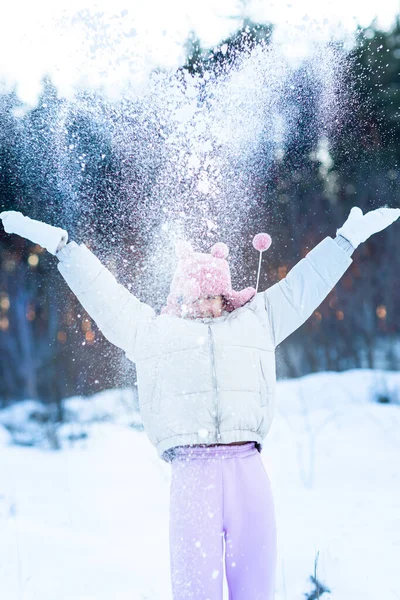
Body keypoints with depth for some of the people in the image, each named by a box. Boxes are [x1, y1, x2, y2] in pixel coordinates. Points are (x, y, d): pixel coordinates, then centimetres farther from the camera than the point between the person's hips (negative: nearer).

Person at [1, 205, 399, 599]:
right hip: (190, 472, -1)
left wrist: (347, 239, 31)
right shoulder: (153, 330, 20)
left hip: (247, 467, 2)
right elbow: (102, 292, 24)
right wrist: (59, 244, 26)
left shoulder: (256, 320, 23)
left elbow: (303, 283, 28)